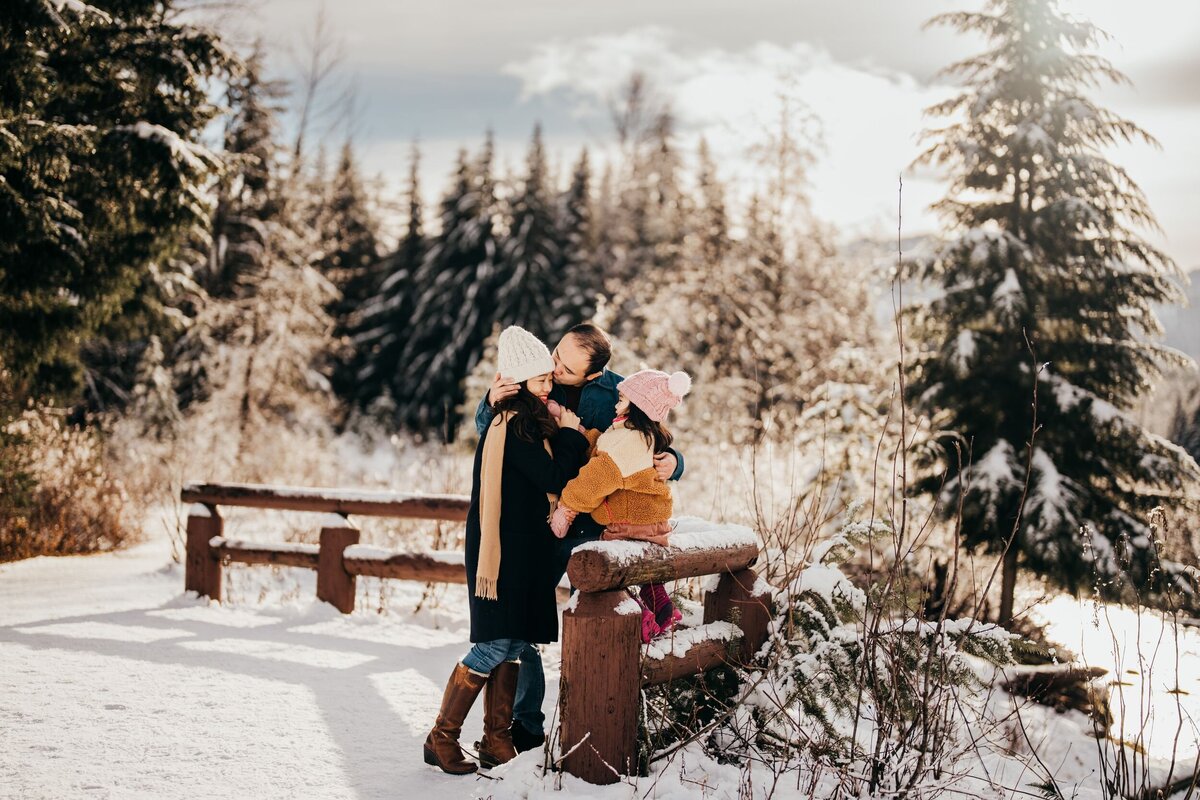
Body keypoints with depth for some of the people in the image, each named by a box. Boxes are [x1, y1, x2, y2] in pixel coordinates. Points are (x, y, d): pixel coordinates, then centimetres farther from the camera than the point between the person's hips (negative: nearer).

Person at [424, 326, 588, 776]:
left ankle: (496, 741, 14)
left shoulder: (532, 422, 15)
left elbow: (551, 478, 15)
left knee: (513, 645, 9)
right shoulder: (512, 425, -15)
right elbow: (553, 478, -19)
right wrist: (570, 435, -6)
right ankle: (441, 739, 2)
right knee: (495, 645, -7)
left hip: (526, 547, 9)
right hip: (504, 547, -9)